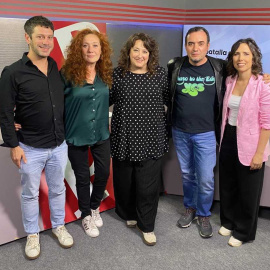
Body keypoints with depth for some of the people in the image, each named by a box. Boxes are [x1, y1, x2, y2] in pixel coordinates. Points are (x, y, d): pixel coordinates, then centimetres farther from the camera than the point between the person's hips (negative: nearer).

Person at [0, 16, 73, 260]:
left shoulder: (57, 68, 2)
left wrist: (66, 134, 3)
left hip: (59, 145, 4)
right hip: (31, 148, -3)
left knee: (58, 189, 19)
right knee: (30, 193, 13)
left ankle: (58, 226, 40)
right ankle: (32, 235, 34)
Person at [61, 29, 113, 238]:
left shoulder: (106, 73, -3)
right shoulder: (69, 73, -16)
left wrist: (108, 122, 5)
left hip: (101, 134, 4)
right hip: (77, 135, -3)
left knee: (104, 173, 13)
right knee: (82, 177, 11)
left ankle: (95, 207, 41)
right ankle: (86, 215, 35)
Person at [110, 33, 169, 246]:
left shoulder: (159, 74, 1)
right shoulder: (118, 74, 1)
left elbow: (166, 98, 10)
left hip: (151, 140, -1)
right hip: (124, 138, 1)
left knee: (148, 184, 2)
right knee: (124, 180, 14)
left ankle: (147, 226, 21)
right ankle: (128, 214, 40)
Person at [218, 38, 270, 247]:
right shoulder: (230, 81, 2)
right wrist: (222, 138, 13)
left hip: (249, 145, -5)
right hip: (228, 140, 6)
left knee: (248, 192, 11)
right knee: (227, 185, 20)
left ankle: (243, 232, 31)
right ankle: (229, 221, 42)